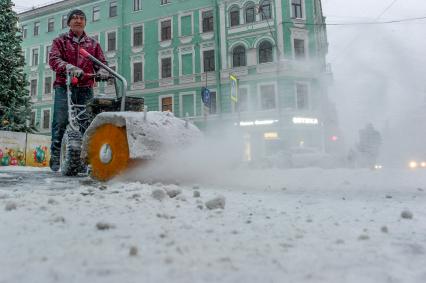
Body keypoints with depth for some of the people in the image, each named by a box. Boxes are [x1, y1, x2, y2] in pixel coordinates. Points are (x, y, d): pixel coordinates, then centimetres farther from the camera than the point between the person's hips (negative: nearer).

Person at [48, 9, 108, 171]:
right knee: (61, 122, -9)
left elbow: (101, 62, 14)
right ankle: (55, 155, -2)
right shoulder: (60, 41, 15)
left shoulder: (93, 44, 22)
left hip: (86, 88, 2)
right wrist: (69, 68, -21)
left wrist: (102, 71, -11)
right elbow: (53, 59, 0)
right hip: (64, 87, -2)